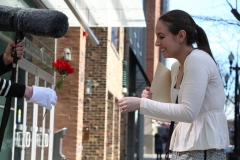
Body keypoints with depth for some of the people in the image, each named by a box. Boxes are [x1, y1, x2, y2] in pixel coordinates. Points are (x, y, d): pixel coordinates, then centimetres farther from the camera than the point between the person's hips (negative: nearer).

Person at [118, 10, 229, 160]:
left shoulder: (197, 60, -14)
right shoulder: (176, 67, 12)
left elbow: (188, 113, -22)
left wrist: (141, 104, -21)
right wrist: (153, 99, 1)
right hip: (186, 146, 8)